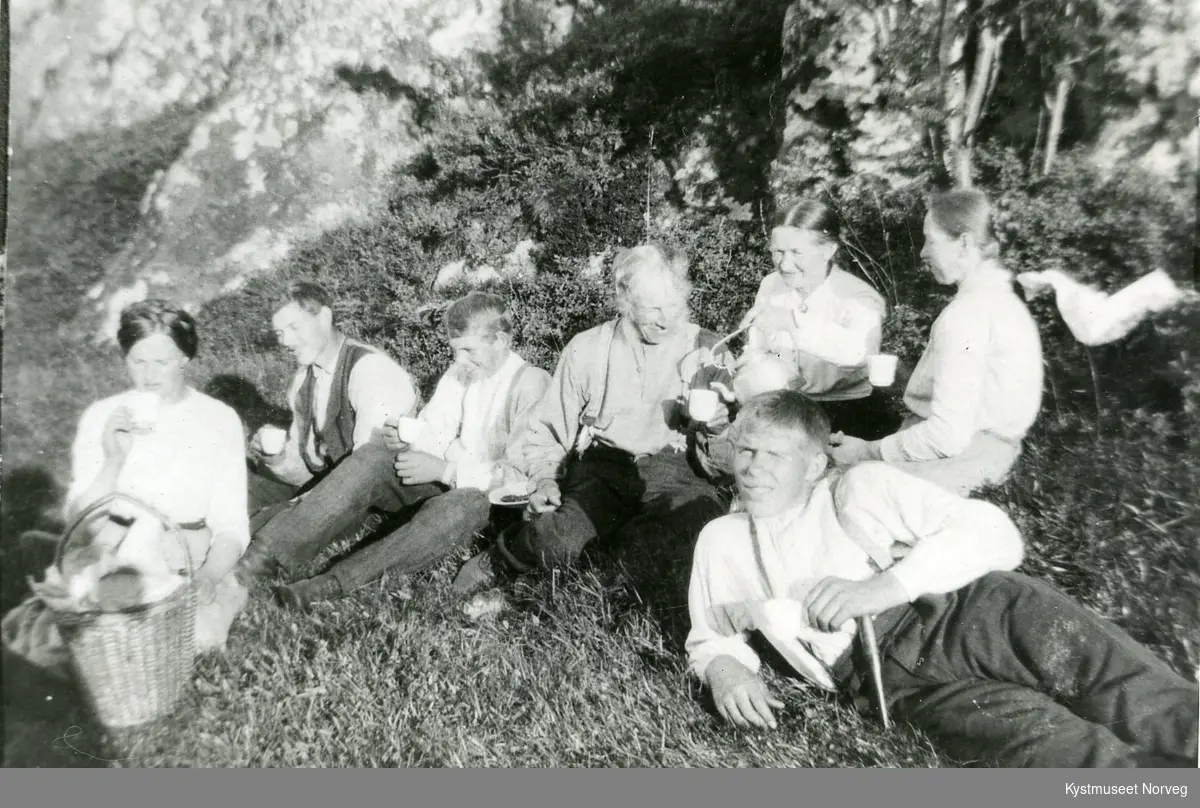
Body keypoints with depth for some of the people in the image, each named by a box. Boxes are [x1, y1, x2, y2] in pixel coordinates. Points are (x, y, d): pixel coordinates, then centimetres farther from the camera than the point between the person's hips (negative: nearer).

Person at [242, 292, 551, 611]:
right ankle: (266, 554, -28)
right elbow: (432, 434, 10)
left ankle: (334, 583, -42)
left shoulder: (532, 384, -15)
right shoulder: (461, 372, 8)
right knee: (376, 454, -20)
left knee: (462, 506, -39)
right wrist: (405, 439, -13)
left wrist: (443, 470, -21)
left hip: (485, 498, -6)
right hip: (442, 482, 6)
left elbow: (522, 476, -20)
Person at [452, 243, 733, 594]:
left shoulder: (706, 348, 8)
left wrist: (716, 422, -8)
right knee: (558, 542, -31)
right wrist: (545, 478, -3)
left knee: (711, 518, -34)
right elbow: (547, 429, 15)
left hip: (668, 467, 1)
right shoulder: (587, 349, 8)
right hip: (600, 466, -1)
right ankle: (502, 555, 4)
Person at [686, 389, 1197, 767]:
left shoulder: (858, 487, 9)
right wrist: (722, 667, -2)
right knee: (1052, 743, -27)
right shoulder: (722, 541, 17)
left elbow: (996, 534, -1)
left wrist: (884, 587, -16)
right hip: (892, 677, 1)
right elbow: (709, 638, 24)